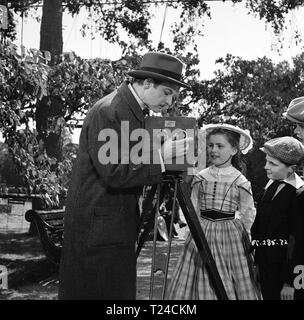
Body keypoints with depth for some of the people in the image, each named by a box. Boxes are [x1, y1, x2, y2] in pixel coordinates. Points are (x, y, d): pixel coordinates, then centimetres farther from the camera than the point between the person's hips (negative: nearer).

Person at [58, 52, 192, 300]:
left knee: (122, 290, 13)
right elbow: (114, 174, -23)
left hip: (118, 226, 9)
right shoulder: (108, 112, -18)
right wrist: (161, 157, -20)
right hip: (99, 226, -9)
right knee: (103, 292, -1)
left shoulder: (134, 111, 12)